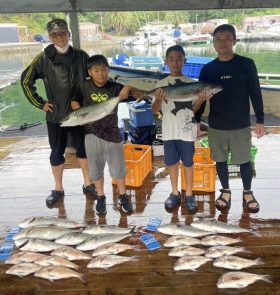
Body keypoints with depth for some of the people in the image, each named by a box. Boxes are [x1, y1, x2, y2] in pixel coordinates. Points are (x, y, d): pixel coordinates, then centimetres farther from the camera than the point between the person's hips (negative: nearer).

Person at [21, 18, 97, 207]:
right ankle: (58, 189, 25)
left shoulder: (81, 56, -4)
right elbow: (26, 81, 3)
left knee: (84, 148, 12)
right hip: (55, 115, -1)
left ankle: (88, 185, 28)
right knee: (57, 153, 9)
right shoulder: (44, 59, -7)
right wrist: (40, 103, 0)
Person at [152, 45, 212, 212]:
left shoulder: (191, 83, 0)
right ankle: (175, 193, 27)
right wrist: (158, 100, -21)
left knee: (188, 162, 8)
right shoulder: (161, 84, 1)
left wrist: (200, 101, -18)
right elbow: (155, 110, -1)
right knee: (172, 162, 11)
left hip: (187, 130, -1)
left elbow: (193, 109, 2)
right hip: (169, 131, 1)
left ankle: (189, 194, 22)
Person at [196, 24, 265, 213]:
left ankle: (248, 193, 29)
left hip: (241, 125, -2)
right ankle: (226, 191, 31)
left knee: (245, 160, 7)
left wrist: (260, 120, -4)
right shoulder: (208, 69, 0)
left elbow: (255, 93, -2)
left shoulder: (246, 64, -5)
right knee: (220, 160, 11)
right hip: (216, 126, 2)